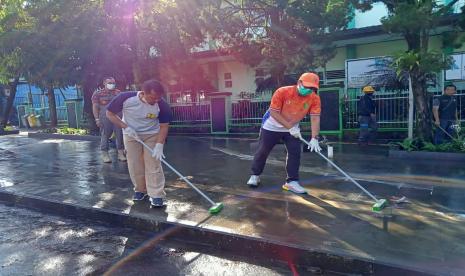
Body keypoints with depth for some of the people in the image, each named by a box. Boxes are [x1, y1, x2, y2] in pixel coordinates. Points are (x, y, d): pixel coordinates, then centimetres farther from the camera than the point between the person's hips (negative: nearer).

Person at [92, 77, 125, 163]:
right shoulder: (98, 93, 8)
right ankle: (105, 154, 9)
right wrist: (97, 119, -5)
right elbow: (95, 107, 4)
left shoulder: (119, 93, 15)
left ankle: (121, 153, 8)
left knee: (120, 135, 0)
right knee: (105, 136, 1)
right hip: (105, 118, -2)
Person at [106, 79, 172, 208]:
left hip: (152, 135, -1)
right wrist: (126, 127, -21)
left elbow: (164, 126, -15)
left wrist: (159, 145, -25)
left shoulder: (162, 105, -25)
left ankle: (157, 195, -1)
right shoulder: (125, 98, -26)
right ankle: (140, 190, 26)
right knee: (134, 165, 6)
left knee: (153, 165, -6)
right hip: (131, 134, 1)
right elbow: (110, 113, -12)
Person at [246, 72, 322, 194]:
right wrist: (289, 127, -30)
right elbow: (273, 113, -25)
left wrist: (314, 138, -31)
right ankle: (255, 175, 27)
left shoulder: (314, 98, -19)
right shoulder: (282, 92, -28)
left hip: (293, 128, 3)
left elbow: (315, 118, -20)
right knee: (263, 151, 7)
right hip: (272, 127, -3)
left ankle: (291, 181, 6)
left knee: (295, 152, -6)